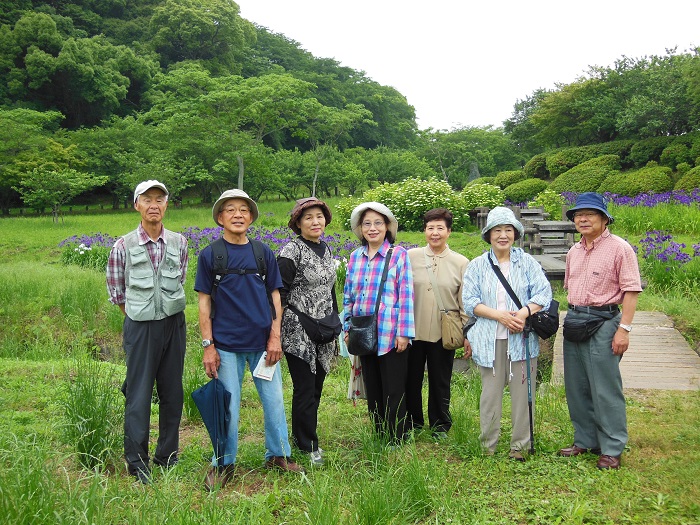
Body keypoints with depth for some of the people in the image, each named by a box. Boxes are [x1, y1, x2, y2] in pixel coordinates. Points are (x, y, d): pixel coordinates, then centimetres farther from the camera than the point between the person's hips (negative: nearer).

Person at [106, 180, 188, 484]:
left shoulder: (179, 243, 3)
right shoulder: (123, 246, -4)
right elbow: (116, 291, 5)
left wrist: (166, 311, 11)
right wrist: (138, 315, 8)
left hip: (174, 323, 3)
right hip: (140, 326, -3)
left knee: (172, 391, 9)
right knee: (139, 394, -1)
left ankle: (167, 455, 23)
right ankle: (136, 461, 12)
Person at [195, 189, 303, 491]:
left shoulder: (263, 253, 5)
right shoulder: (210, 255, 0)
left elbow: (275, 296, 7)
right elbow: (204, 302, 0)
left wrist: (275, 337, -1)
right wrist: (207, 345, -6)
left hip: (262, 342, 2)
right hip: (226, 344, -2)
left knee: (274, 401, 8)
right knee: (227, 407, 5)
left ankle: (278, 455, 26)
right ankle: (224, 463, 20)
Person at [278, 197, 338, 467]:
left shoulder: (326, 249, 11)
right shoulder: (292, 251, -11)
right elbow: (279, 292, -12)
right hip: (298, 333, -7)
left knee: (316, 386, 12)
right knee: (305, 389, -1)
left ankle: (303, 435, 27)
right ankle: (308, 445, 12)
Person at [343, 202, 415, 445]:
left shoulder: (399, 254, -5)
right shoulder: (355, 257, 9)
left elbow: (406, 295, -9)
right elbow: (348, 296, 14)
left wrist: (403, 333, -12)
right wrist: (347, 329, 10)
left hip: (391, 335, -5)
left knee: (393, 391, 2)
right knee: (372, 390, 13)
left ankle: (396, 441, 14)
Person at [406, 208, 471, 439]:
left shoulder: (461, 263, 0)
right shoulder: (411, 256, 1)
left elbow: (466, 303, 2)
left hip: (443, 333, -1)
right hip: (412, 331, 1)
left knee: (440, 383, 10)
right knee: (411, 380, 11)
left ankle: (440, 425, 27)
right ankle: (413, 422, 29)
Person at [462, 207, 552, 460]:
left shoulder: (527, 262, 7)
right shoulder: (477, 266, 8)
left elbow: (544, 293, -2)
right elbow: (470, 301, -1)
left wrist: (523, 313, -19)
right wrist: (499, 315, -15)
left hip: (522, 338, 0)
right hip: (490, 340, 0)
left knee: (522, 392, 3)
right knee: (490, 394, 4)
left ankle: (519, 446, 16)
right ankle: (488, 447, 16)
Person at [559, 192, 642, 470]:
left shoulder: (619, 248, -9)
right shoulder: (574, 251, 13)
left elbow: (631, 290, -12)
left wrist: (624, 329, -17)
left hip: (603, 322, -7)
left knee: (605, 389, -2)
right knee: (576, 387, 13)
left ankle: (612, 449, 10)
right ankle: (584, 440, 27)